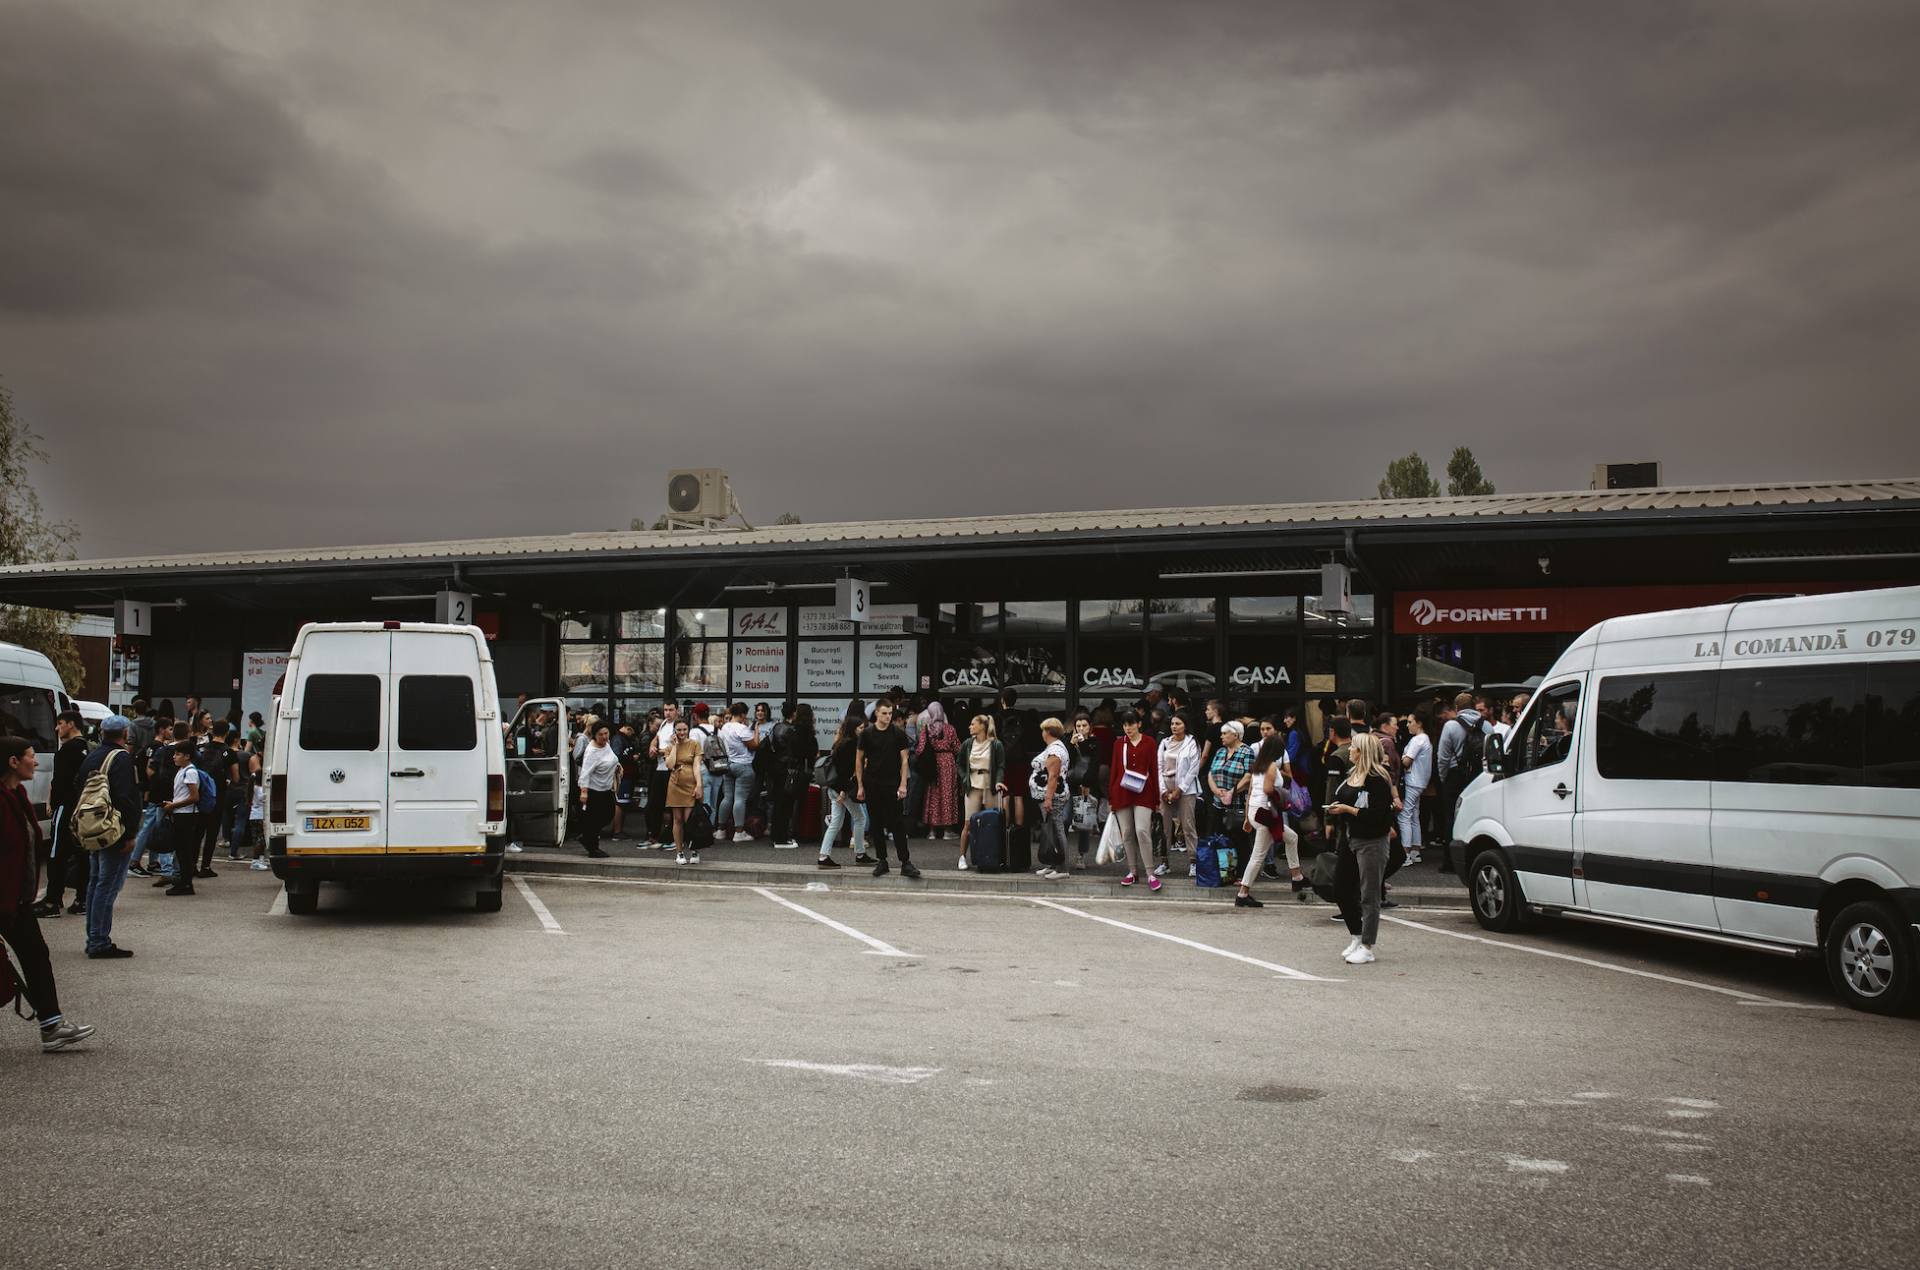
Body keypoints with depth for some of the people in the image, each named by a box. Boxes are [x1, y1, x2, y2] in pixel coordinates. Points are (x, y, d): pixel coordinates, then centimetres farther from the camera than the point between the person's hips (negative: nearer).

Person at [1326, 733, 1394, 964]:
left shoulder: (1378, 780, -17)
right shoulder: (1351, 775, 10)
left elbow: (1376, 814, -23)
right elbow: (1338, 796, 21)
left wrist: (1348, 809, -20)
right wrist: (1334, 807, -1)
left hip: (1371, 843, -9)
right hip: (1351, 839, 9)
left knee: (1368, 896, -1)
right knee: (1341, 889, 12)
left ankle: (1367, 948, 6)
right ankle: (1358, 936, 27)